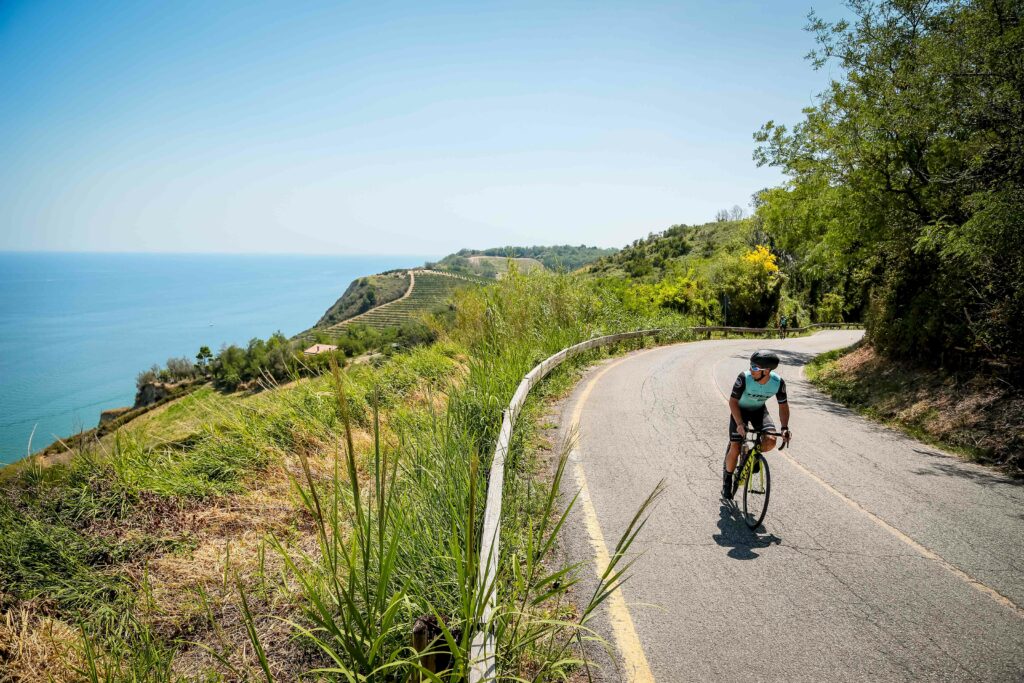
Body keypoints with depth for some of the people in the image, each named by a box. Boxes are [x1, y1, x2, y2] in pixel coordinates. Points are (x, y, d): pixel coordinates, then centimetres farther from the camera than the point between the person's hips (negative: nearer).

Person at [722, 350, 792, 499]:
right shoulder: (744, 377, -32)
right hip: (740, 409, -2)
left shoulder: (778, 382, -24)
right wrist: (739, 423, -38)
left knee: (770, 441, -22)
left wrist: (785, 428, -22)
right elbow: (733, 401, -26)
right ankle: (727, 478, 14)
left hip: (759, 410, 2)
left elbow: (783, 405, -10)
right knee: (735, 449, -11)